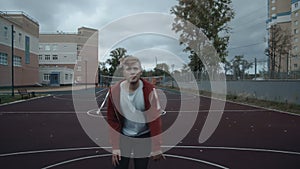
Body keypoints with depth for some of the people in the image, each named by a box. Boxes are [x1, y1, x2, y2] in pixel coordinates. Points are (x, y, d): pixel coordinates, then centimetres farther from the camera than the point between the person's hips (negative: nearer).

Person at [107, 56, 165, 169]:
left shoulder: (149, 90, -18)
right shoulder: (114, 91, -15)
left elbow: (155, 118, -15)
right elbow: (112, 120, -7)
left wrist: (156, 147, -14)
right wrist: (115, 147, -7)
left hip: (144, 136, 0)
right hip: (123, 135, 1)